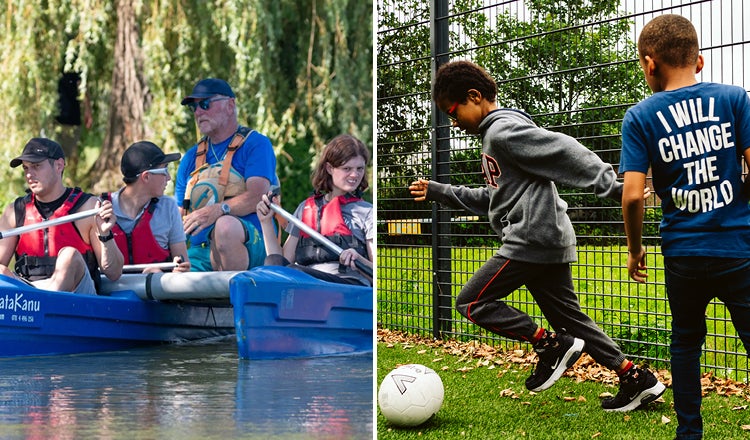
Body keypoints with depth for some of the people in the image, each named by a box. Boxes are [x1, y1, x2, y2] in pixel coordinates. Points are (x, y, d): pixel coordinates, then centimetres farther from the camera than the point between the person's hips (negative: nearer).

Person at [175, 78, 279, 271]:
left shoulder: (255, 144, 6)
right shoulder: (191, 157, 23)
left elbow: (258, 197, -10)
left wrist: (217, 210, -26)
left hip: (251, 245, -3)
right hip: (200, 251, 3)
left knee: (225, 224, -39)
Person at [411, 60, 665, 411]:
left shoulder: (504, 130, -11)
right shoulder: (493, 135, 21)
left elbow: (564, 152, -20)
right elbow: (493, 199, 31)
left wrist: (615, 188, -25)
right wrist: (438, 192, 30)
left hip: (532, 238, -10)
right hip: (551, 240, 10)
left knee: (471, 302, -4)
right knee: (568, 317, 12)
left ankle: (551, 344, -6)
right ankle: (637, 379, 10)